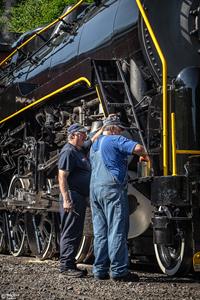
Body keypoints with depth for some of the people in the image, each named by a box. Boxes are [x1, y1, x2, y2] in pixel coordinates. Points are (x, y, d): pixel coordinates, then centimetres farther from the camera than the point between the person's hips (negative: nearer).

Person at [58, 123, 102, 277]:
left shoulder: (80, 149, 17)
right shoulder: (68, 152, -12)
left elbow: (94, 140, 31)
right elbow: (62, 177, -18)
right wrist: (66, 200, -24)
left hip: (81, 198, 10)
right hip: (72, 197, -10)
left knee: (77, 233, 12)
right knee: (71, 233, -8)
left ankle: (71, 264, 18)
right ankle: (66, 266, -5)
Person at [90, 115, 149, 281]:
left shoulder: (94, 145, 21)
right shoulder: (115, 140, -5)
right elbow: (138, 148, -18)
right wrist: (145, 155, 1)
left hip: (94, 188, 8)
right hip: (112, 188, -8)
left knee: (100, 232, 8)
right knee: (117, 230, -7)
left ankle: (100, 270, 9)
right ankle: (118, 270, -8)